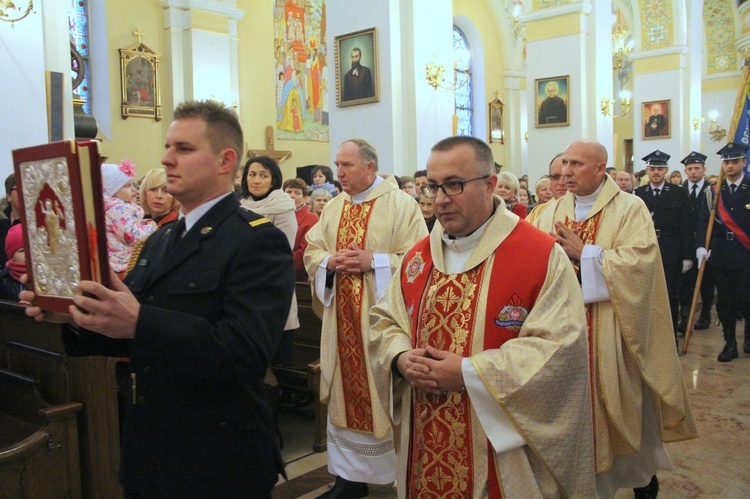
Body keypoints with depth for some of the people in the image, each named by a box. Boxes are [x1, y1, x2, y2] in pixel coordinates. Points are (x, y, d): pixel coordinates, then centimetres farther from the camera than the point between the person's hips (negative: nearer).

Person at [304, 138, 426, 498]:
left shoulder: (401, 205, -6)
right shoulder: (333, 209, 12)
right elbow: (311, 253, 12)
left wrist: (373, 261, -19)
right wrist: (330, 262, -9)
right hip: (342, 320, 6)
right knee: (346, 395, 12)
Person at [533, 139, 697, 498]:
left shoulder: (630, 209, -4)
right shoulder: (553, 211, 8)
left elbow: (639, 260, -18)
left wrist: (583, 252, -17)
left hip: (612, 332, -3)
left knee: (624, 408, 10)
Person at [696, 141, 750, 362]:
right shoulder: (713, 191, 7)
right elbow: (704, 220, 1)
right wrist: (701, 246, -13)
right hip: (721, 253, 3)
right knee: (724, 300, 7)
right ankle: (730, 343, 18)